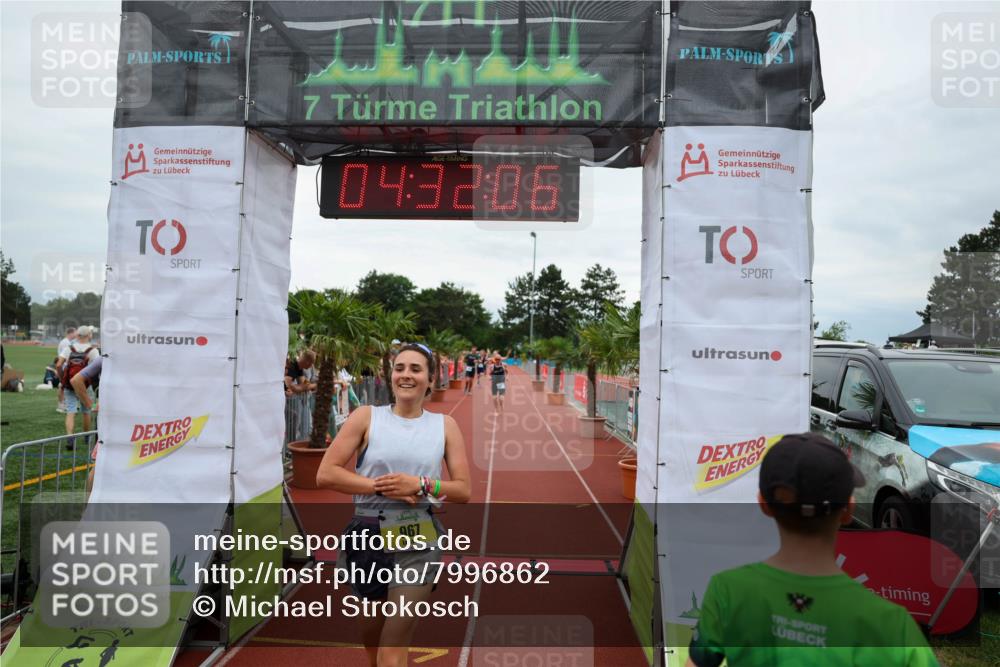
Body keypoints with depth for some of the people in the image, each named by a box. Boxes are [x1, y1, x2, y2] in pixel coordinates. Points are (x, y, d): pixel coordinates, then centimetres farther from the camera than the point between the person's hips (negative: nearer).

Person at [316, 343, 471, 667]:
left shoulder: (444, 425, 3)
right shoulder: (366, 416, -1)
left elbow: (463, 490, 1)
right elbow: (325, 474, -6)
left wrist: (421, 485, -15)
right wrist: (379, 486, -15)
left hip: (417, 543, -1)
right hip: (368, 536, 1)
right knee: (372, 632, 22)